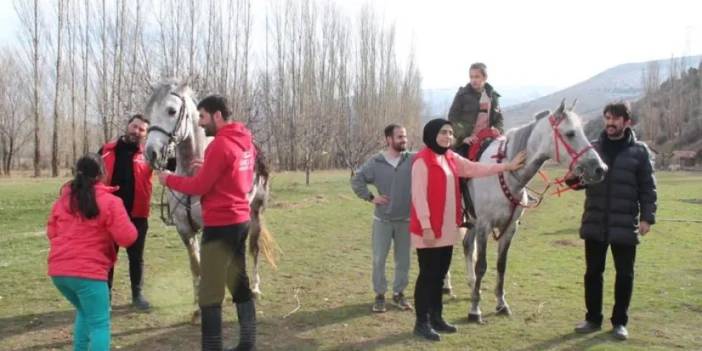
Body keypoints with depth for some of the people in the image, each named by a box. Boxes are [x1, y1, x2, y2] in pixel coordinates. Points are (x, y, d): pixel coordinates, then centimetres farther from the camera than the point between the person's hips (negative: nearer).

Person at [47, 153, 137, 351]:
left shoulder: (64, 198, 12)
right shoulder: (109, 201, -7)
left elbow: (51, 232, 21)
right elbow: (127, 238, -8)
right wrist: (125, 224, 11)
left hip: (58, 270, 7)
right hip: (88, 271, -7)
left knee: (85, 313, 27)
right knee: (100, 324, 0)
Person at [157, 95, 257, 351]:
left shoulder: (220, 144, -17)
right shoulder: (245, 141, 10)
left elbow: (199, 187, -14)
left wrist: (169, 180, 1)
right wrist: (208, 169, 11)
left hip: (220, 224, -9)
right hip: (241, 220, 9)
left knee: (209, 292, -2)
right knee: (239, 284, 17)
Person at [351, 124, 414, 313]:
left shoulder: (413, 160, -4)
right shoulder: (375, 162, -3)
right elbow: (356, 179, 3)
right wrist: (370, 197, -3)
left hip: (405, 219, 1)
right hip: (382, 219, 0)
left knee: (403, 260, 11)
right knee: (379, 259, 5)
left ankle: (399, 293, 26)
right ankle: (379, 294, 19)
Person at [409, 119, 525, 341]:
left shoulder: (452, 159, 10)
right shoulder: (422, 161, -14)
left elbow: (476, 169, 12)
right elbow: (419, 196, -17)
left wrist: (507, 167, 6)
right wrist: (426, 227, -20)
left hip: (447, 229, 8)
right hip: (428, 230, -8)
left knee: (440, 274, 15)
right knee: (428, 274, -1)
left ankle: (436, 317, 27)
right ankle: (422, 322, 10)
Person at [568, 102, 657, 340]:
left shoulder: (639, 151, 0)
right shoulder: (593, 148, 6)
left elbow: (647, 188, -1)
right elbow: (579, 182, 9)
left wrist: (647, 217, -9)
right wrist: (573, 177, -13)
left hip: (625, 225, -2)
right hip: (594, 223, 2)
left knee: (624, 274, 7)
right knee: (593, 272, 10)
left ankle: (620, 322, 22)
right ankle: (593, 319, 23)